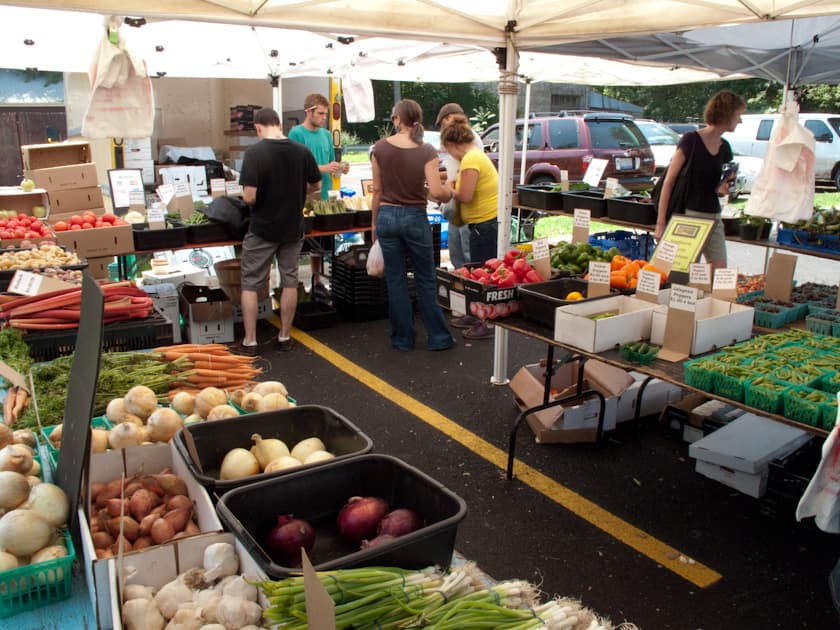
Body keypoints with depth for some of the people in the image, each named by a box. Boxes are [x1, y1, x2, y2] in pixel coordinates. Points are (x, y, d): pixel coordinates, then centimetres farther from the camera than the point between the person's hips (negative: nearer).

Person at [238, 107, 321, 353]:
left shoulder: (254, 153, -17)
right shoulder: (302, 151, -4)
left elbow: (249, 196, -22)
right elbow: (315, 185, 7)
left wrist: (249, 198, 1)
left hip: (262, 229, -3)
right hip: (293, 228, 4)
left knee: (250, 284, 9)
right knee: (289, 282, 14)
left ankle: (250, 341, 11)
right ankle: (284, 337, 21)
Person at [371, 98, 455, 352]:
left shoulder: (380, 148, -4)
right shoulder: (426, 151, -9)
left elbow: (377, 190, 1)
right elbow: (436, 191, -17)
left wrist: (375, 223, 11)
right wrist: (450, 194, 5)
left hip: (387, 216, 1)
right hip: (415, 218, -1)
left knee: (395, 279, 10)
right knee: (425, 279, 11)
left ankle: (403, 338, 18)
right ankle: (438, 337, 17)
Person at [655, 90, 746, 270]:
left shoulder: (724, 147, 12)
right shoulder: (691, 140, -8)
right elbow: (669, 182, -10)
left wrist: (723, 188, -3)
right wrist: (661, 222, -15)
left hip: (713, 218, 7)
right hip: (688, 215, -7)